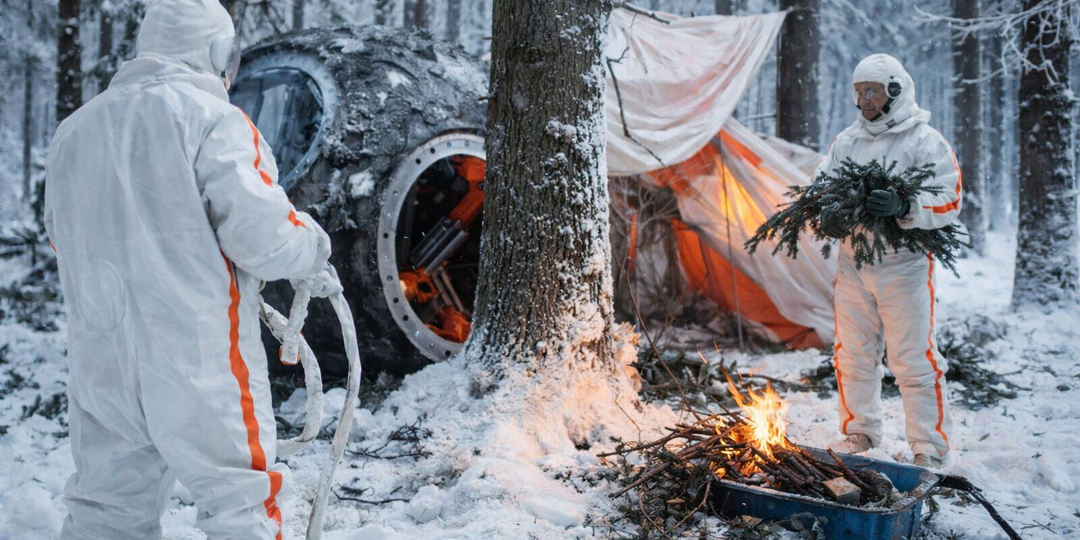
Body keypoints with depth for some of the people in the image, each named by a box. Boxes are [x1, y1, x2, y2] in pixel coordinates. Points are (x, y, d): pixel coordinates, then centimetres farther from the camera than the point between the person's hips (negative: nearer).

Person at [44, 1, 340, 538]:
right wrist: (314, 251, 4)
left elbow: (64, 238, 19)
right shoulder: (211, 118, -9)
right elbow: (261, 235, -15)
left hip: (99, 358, 7)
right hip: (198, 356, -6)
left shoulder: (74, 129, 12)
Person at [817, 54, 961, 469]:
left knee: (913, 360, -2)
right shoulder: (846, 141, 12)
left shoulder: (925, 142, -5)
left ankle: (930, 448, 10)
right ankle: (860, 432, 30)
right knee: (853, 355, 13)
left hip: (904, 267, -5)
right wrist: (827, 215, -11)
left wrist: (903, 207, -30)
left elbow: (948, 202, -12)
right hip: (852, 265, 5)